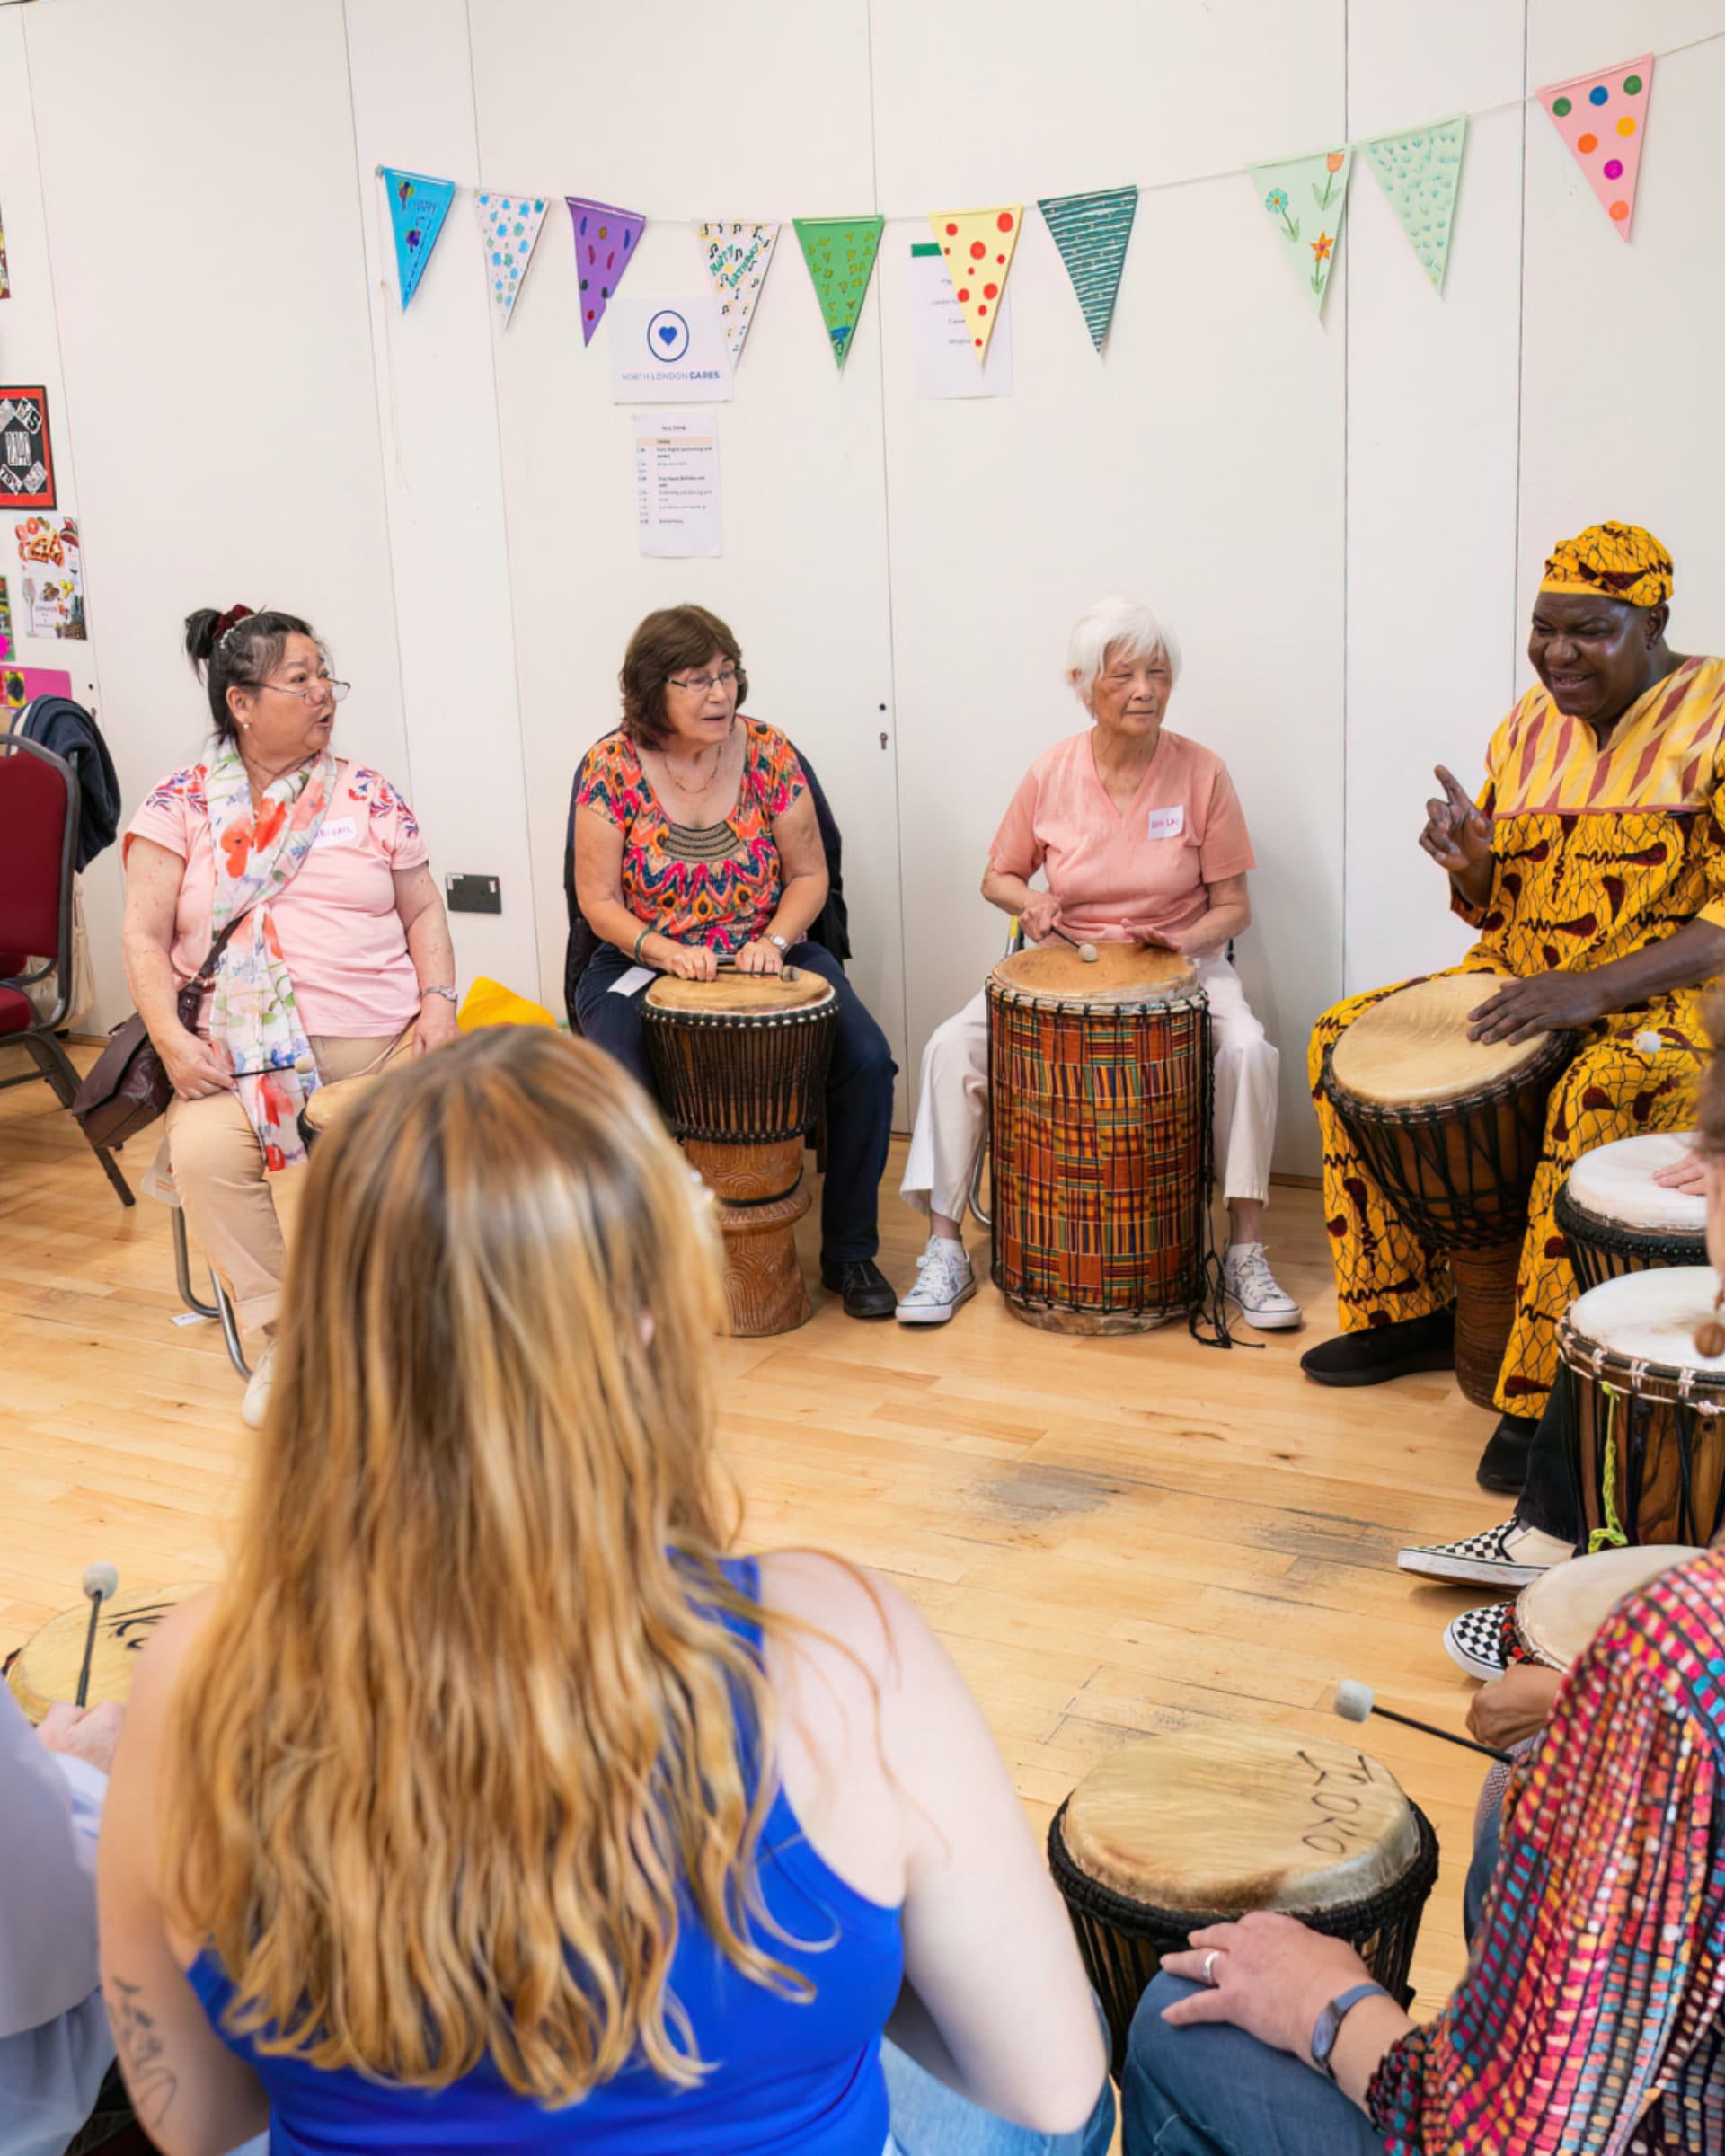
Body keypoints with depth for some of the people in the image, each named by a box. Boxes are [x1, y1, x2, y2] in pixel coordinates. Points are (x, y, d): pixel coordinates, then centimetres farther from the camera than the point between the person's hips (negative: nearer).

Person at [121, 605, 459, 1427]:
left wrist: (437, 1002, -3)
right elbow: (145, 937, 2)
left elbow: (423, 911, 14)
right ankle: (279, 1337, -10)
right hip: (243, 1052, -1)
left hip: (382, 1045, 1)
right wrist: (171, 1037, -13)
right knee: (202, 1151, -30)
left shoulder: (368, 794, 12)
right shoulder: (180, 805, 7)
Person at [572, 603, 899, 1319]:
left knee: (865, 1060, -21)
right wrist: (667, 952, -22)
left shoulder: (768, 753, -2)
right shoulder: (611, 766, -7)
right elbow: (599, 901, -6)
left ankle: (849, 1253, -4)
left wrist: (774, 941, -16)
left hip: (766, 956, 2)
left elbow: (809, 875, 3)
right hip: (644, 961, -1)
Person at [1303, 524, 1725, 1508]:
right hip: (1521, 980, 7)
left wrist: (1594, 989, -29)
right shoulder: (1529, 729, 9)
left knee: (1598, 1096, -38)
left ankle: (1547, 1399, -27)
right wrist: (1470, 863, -9)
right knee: (1344, 1036, -4)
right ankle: (1407, 1309, 6)